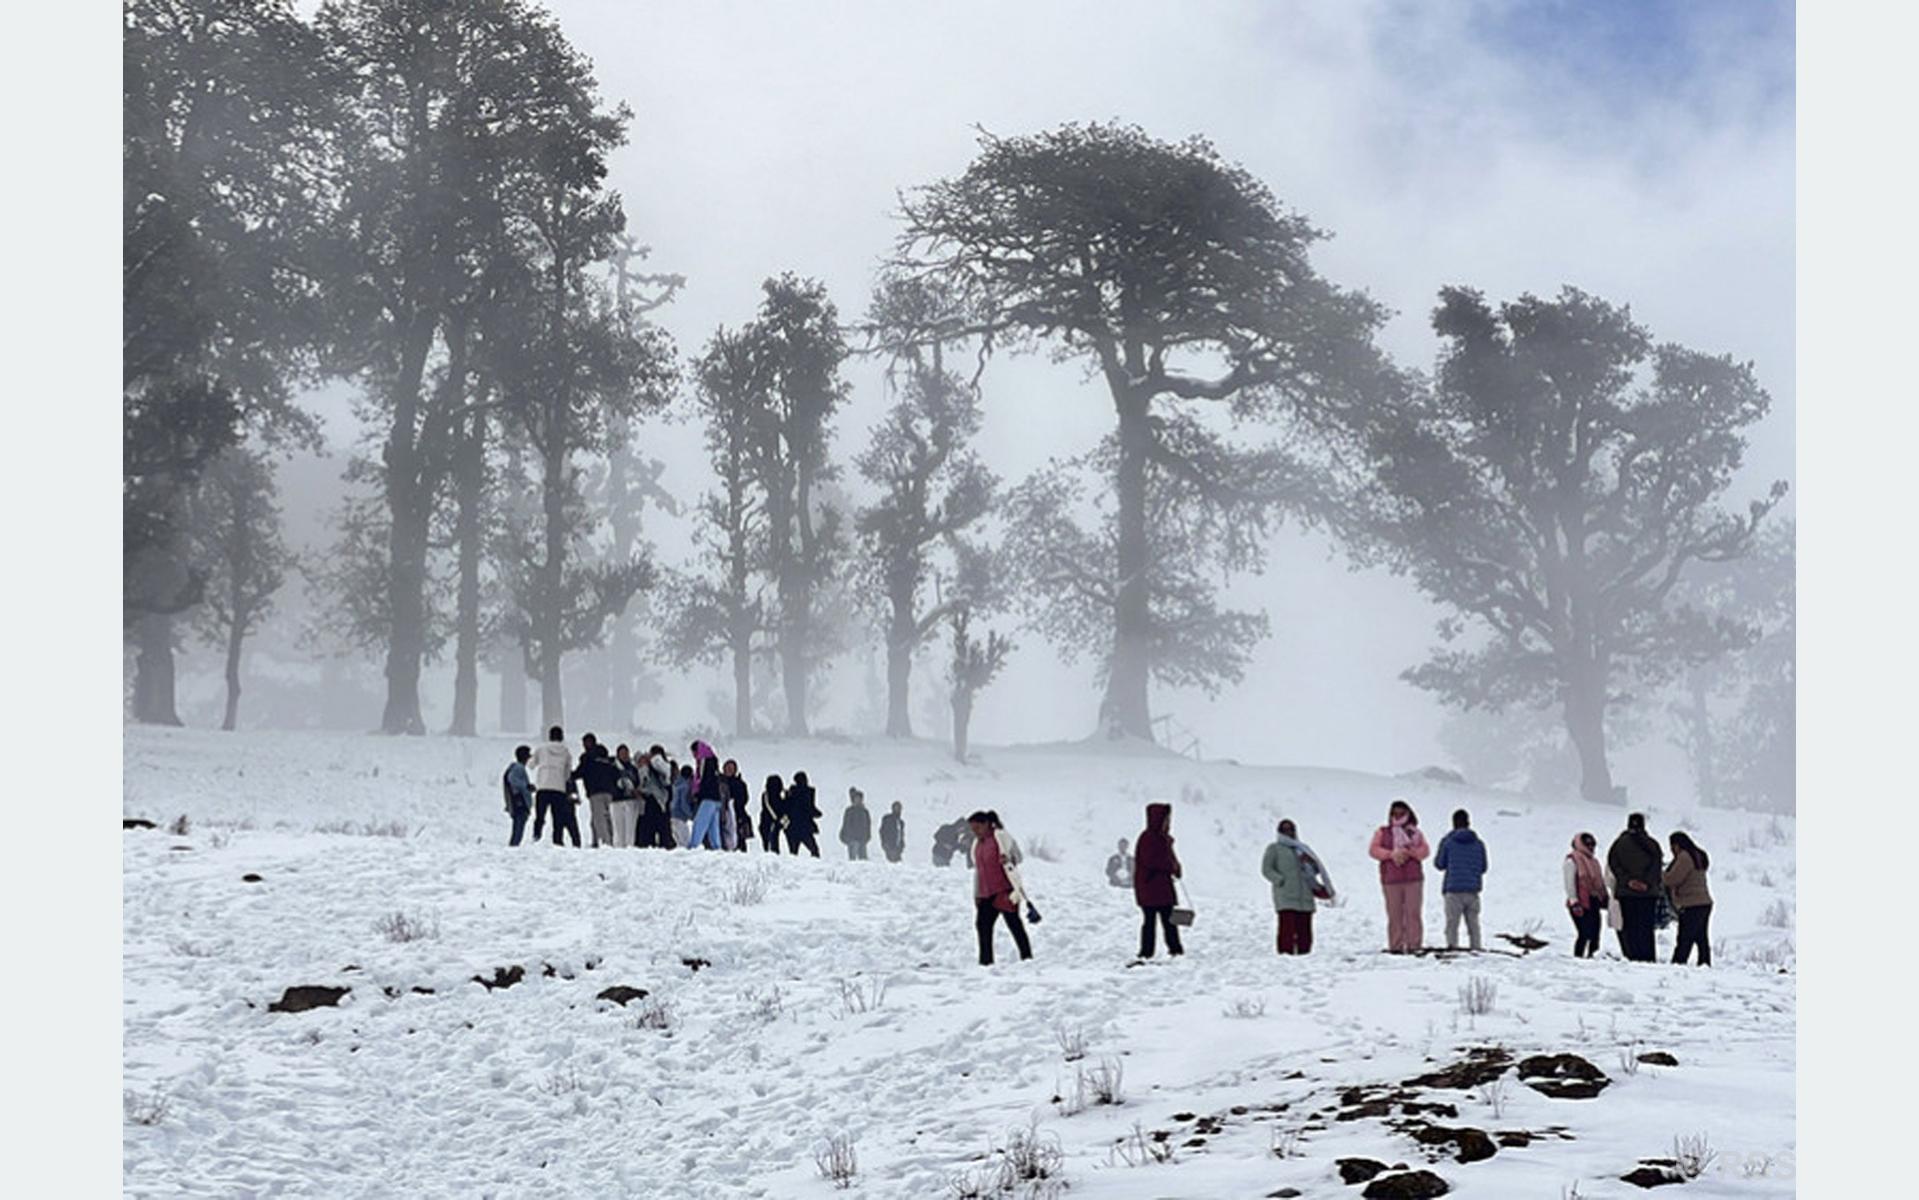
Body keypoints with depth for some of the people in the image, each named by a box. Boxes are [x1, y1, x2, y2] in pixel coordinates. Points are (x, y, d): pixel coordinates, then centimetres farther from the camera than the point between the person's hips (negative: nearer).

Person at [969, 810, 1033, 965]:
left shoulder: (1001, 836, -6)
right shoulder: (977, 844, 17)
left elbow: (1017, 856, -7)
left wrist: (1008, 858, -29)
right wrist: (976, 894, 19)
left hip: (1005, 890, -7)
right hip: (986, 893, 7)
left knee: (1013, 922, -7)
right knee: (982, 924, 1)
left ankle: (1026, 956, -2)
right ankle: (986, 961, 7)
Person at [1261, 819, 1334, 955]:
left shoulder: (1303, 848, 24)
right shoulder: (1274, 849, 11)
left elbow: (1316, 870, 22)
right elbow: (1266, 869, 3)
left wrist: (1311, 861, 0)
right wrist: (1280, 880, -11)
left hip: (1305, 897, 5)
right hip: (1285, 897, -5)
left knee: (1304, 931, 1)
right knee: (1288, 928, -18)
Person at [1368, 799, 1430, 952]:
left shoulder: (1415, 832, 15)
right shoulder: (1382, 832, 14)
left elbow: (1425, 851, 4)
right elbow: (1374, 850, 1)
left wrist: (1409, 852, -15)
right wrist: (1391, 854, -13)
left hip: (1413, 879, 0)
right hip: (1391, 880, 0)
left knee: (1413, 913, -7)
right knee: (1394, 915, -4)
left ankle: (1414, 945, -6)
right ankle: (1396, 946, -1)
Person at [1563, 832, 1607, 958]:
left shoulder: (1594, 861, 20)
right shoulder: (1572, 861, -5)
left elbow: (1600, 882, 26)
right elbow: (1569, 883, -10)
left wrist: (1606, 899, 20)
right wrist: (1574, 902, -16)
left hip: (1594, 903, 8)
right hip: (1581, 905, -8)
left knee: (1594, 934, 6)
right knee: (1584, 934, -13)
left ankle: (1592, 955, 13)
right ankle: (1578, 957, -6)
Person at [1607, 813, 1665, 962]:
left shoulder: (1619, 843, 3)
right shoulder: (1652, 844, 3)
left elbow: (1614, 865, -2)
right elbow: (1656, 865, -3)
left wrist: (1628, 881, -7)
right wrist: (1648, 883, -6)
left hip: (1626, 892, 0)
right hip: (1649, 893, 0)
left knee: (1630, 928, 2)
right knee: (1647, 928, 4)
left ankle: (1634, 957, -5)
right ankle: (1649, 957, -1)